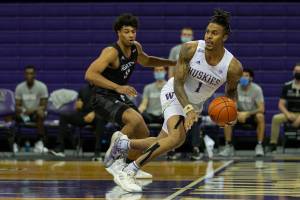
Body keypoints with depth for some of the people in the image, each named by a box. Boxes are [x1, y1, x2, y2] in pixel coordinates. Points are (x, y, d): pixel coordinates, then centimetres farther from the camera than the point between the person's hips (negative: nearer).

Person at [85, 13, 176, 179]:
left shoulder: (136, 48, 2)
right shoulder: (112, 52, -23)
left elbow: (146, 61, 26)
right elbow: (90, 74, -33)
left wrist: (173, 63, 18)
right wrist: (118, 87, -38)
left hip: (120, 97, 9)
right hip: (103, 98, -9)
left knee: (143, 133, 14)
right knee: (135, 119, -32)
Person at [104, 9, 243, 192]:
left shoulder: (234, 67, -19)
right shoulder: (190, 49, -24)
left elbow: (231, 90, 2)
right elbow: (178, 83, -20)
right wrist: (188, 109, -35)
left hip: (195, 103, 5)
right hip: (174, 94, -5)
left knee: (162, 144, 5)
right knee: (178, 136, -28)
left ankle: (123, 143, 31)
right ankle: (128, 173, -22)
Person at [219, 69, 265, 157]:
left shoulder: (256, 89, -16)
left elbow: (261, 109, -21)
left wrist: (247, 114, -34)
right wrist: (238, 114, -33)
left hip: (253, 114, -2)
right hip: (239, 114, 2)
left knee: (260, 116, -36)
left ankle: (259, 146, -27)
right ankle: (229, 146, -20)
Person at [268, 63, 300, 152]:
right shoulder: (287, 86, 5)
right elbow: (281, 104, 6)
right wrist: (288, 114, -13)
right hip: (290, 114, 3)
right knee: (276, 118, -26)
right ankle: (273, 144, -20)